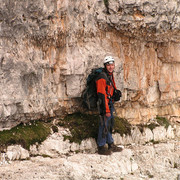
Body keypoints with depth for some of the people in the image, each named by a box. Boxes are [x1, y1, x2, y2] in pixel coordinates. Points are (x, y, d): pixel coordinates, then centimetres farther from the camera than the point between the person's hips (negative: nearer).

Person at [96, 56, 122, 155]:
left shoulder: (110, 75, 10)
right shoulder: (102, 77, -20)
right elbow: (101, 95, -23)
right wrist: (106, 110, -24)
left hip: (110, 103, 10)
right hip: (104, 104, -10)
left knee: (110, 124, 17)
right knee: (104, 125, -5)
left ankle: (111, 145, 28)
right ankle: (101, 147, 3)